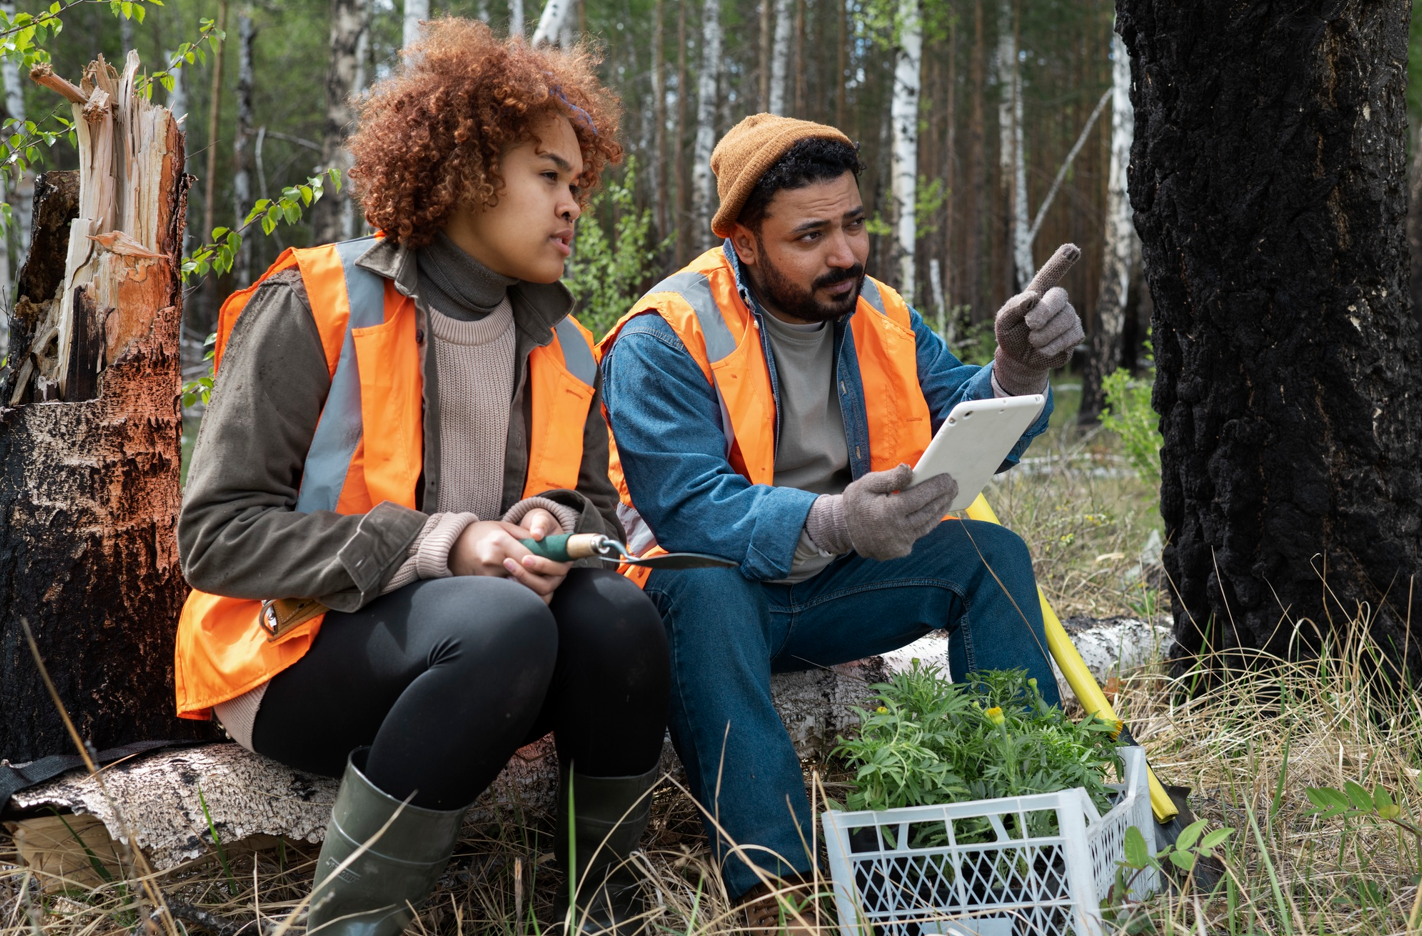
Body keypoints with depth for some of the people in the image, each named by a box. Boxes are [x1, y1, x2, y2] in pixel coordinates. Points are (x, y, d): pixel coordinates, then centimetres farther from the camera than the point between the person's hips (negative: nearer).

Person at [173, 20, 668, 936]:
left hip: (486, 653, 5)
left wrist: (556, 525, -11)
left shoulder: (562, 347, 10)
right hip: (301, 648, -5)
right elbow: (218, 533, -14)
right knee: (497, 621, -34)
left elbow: (598, 506, 16)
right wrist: (437, 545, -23)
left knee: (617, 612, -25)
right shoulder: (316, 308, -9)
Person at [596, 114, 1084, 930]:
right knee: (702, 582, -38)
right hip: (711, 594, -6)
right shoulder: (666, 339, -18)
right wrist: (832, 523, -45)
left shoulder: (881, 317, 3)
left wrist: (1017, 371, -24)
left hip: (829, 589, 6)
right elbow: (688, 508, -29)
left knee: (990, 553, -8)